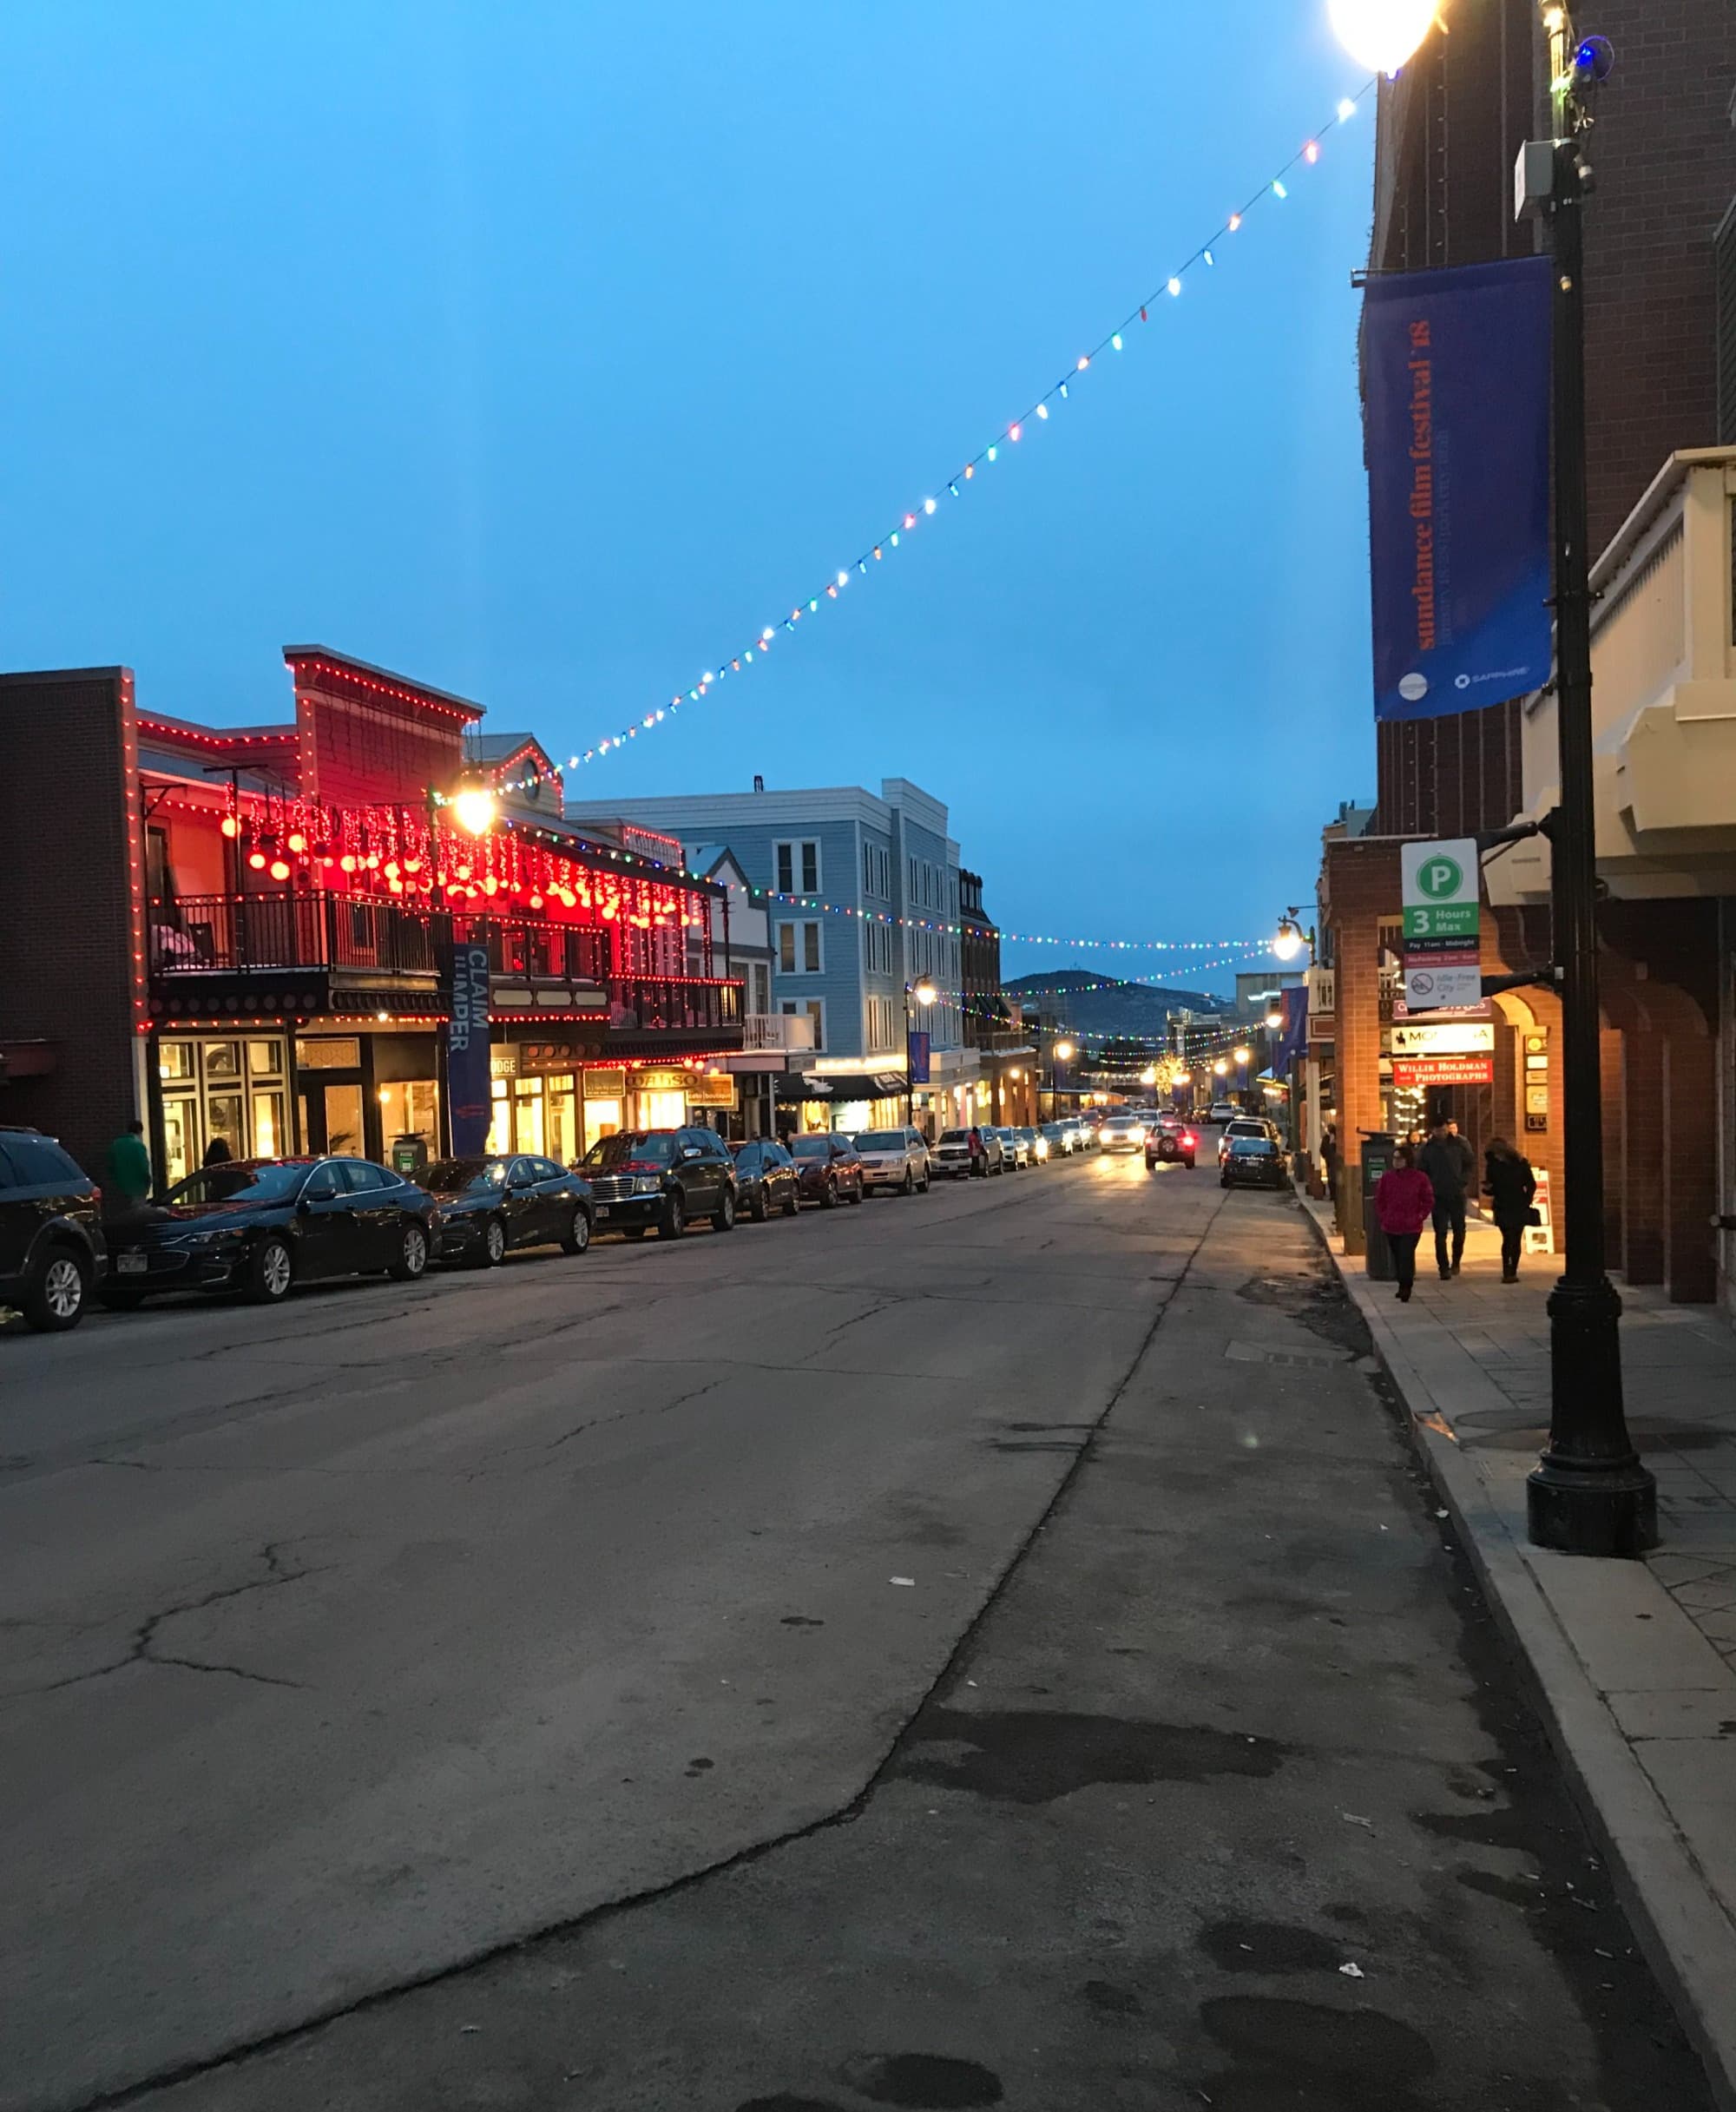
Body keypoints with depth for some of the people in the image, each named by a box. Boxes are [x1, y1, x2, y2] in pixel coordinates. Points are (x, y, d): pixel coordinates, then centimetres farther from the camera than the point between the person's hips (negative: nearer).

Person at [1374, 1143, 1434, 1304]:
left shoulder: (1420, 1178, -5)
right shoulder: (1386, 1177, 2)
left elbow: (1428, 1200, 3)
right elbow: (1379, 1199, 12)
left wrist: (1420, 1217, -3)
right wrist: (1383, 1217, 5)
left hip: (1411, 1227, -3)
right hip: (1391, 1227, 3)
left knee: (1407, 1256, -11)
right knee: (1397, 1257, 11)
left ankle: (1405, 1288, -7)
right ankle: (1404, 1286, 24)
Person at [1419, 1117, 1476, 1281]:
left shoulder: (1459, 1144, -1)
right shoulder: (1427, 1148, 0)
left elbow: (1471, 1165, 7)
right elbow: (1421, 1171, 7)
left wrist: (1463, 1182, -4)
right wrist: (1429, 1186, -5)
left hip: (1457, 1194, 1)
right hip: (1438, 1196, -1)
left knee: (1459, 1230, 9)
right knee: (1440, 1233, -3)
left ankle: (1455, 1262, 29)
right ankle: (1444, 1268, -1)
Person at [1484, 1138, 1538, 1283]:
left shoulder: (1520, 1163, -4)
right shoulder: (1492, 1165, -1)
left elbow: (1531, 1184, 4)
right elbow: (1492, 1189, 5)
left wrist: (1527, 1201, -5)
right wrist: (1487, 1188, -17)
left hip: (1519, 1208, 0)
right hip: (1502, 1208, 0)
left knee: (1516, 1240, 1)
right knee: (1508, 1239, -8)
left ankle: (1512, 1272, 8)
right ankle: (1507, 1272, -5)